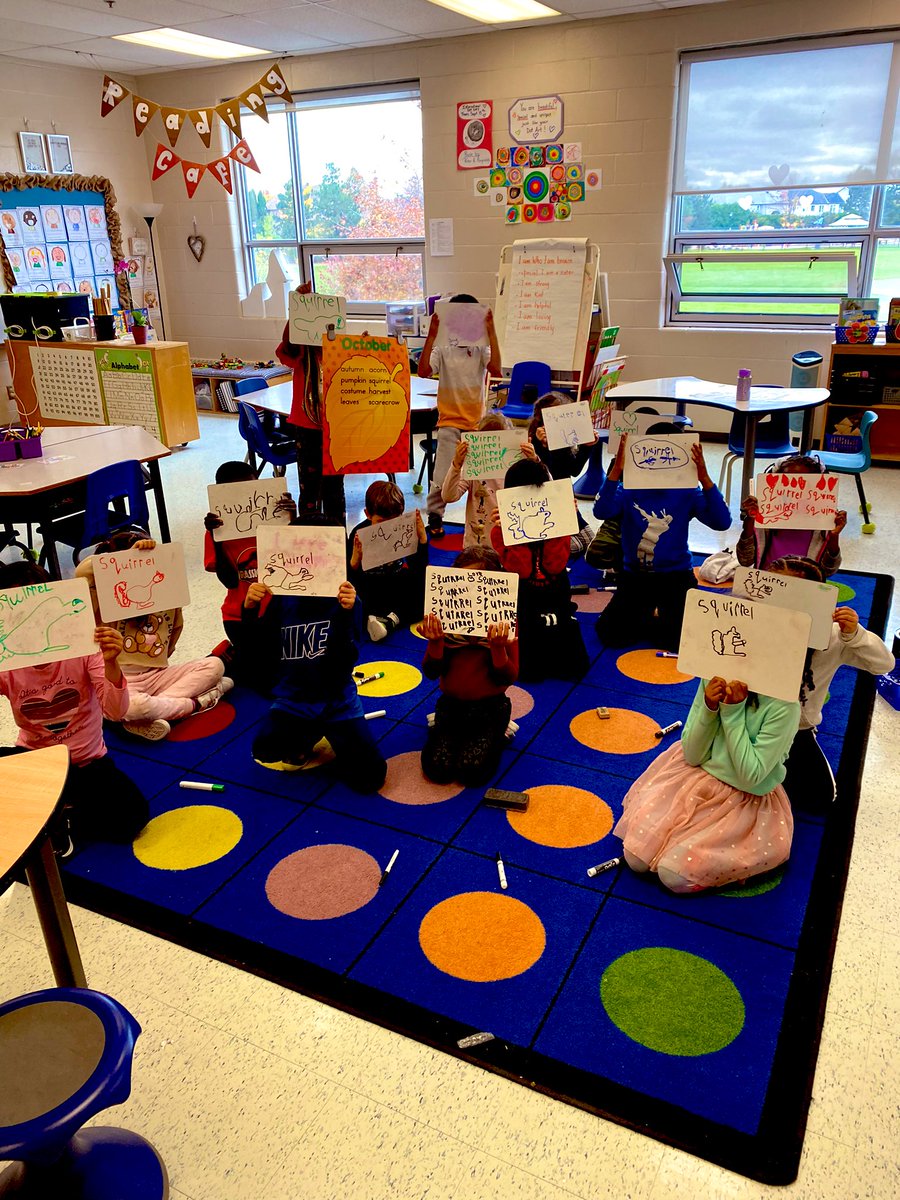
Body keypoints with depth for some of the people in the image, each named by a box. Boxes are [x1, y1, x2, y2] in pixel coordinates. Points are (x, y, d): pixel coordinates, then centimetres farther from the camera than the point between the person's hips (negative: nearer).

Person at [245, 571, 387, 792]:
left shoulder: (347, 601, -9)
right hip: (293, 701, 1)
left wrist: (346, 614, -35)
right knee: (264, 750, -27)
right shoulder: (282, 599, -4)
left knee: (370, 777, -14)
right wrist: (249, 611, -24)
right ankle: (306, 736, 8)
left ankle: (337, 740, 18)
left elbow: (345, 662, -20)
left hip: (338, 703, -1)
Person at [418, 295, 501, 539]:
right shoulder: (442, 348, -2)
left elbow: (496, 369, -17)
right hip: (450, 421, -2)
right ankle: (434, 517, 8)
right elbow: (424, 371, -17)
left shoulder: (481, 347, 2)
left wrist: (491, 332, -20)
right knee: (443, 475, -7)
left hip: (477, 422, 2)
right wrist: (431, 336, -22)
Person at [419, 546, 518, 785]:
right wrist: (435, 642, -24)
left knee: (472, 772, -18)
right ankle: (438, 727, 17)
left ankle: (498, 734, 12)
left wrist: (498, 647, -29)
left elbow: (508, 678, -10)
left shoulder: (504, 621, -8)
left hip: (489, 707, -2)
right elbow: (431, 672, -4)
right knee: (438, 769, -15)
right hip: (451, 703, 2)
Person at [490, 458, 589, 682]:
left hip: (555, 595, 2)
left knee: (571, 669, 7)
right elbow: (521, 569, -22)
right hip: (520, 597, -2)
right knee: (530, 672, 2)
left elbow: (555, 565, -16)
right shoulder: (503, 526, -10)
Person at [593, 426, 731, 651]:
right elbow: (602, 511, -24)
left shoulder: (687, 492, -6)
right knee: (610, 634, -9)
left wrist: (704, 478, -31)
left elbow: (722, 522, -20)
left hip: (676, 576, -1)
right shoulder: (630, 488, -5)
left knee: (675, 640, -19)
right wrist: (616, 469, -35)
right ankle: (647, 615, 22)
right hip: (634, 575, 1)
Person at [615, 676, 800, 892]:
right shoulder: (713, 678, -11)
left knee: (674, 875, -15)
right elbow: (693, 756, -6)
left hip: (747, 802, -3)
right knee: (636, 858, -8)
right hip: (697, 773, 4)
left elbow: (751, 777, -21)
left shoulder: (783, 704, -23)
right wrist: (709, 707, -23)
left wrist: (733, 712, -27)